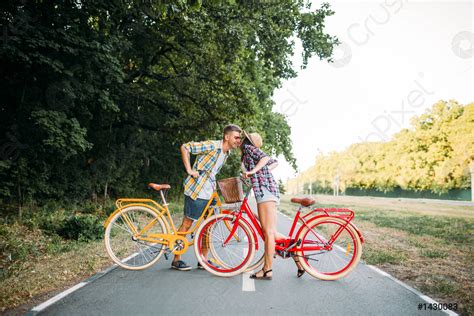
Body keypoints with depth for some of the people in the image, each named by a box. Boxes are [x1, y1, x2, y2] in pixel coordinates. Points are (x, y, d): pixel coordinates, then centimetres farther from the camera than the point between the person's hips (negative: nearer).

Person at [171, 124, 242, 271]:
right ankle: (176, 259, 13)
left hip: (210, 192, 8)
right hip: (196, 189, -8)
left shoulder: (227, 152, 9)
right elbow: (185, 147, -17)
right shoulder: (212, 146, -18)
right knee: (187, 223, 0)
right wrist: (189, 170, -19)